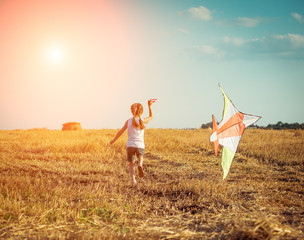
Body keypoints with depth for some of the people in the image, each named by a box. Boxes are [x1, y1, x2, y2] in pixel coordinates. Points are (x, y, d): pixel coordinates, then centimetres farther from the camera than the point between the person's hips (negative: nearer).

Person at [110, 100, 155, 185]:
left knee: (131, 164, 13)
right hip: (140, 145, 0)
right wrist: (149, 106, 21)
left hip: (130, 145, 0)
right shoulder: (143, 121, 1)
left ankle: (133, 180, -4)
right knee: (140, 156, 30)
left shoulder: (128, 121, 3)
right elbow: (151, 116, 22)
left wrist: (113, 140, 22)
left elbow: (120, 132, 10)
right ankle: (140, 165, -2)